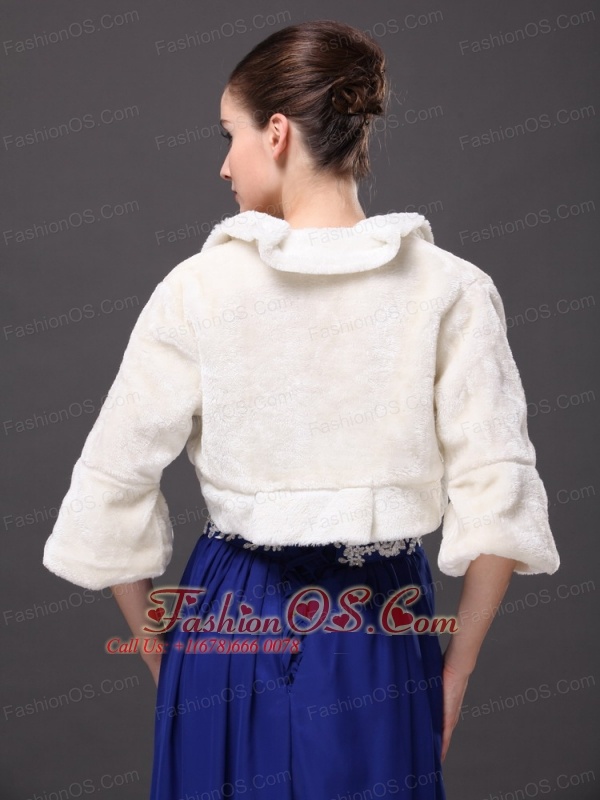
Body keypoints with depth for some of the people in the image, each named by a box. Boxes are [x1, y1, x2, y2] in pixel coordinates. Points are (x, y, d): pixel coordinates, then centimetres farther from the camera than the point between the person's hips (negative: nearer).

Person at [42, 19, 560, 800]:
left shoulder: (198, 288, -8)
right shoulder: (450, 291, -8)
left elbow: (110, 497, -5)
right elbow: (498, 503, -10)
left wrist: (159, 646, 9)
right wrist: (456, 670, 2)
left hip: (227, 621, 0)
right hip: (377, 638, 0)